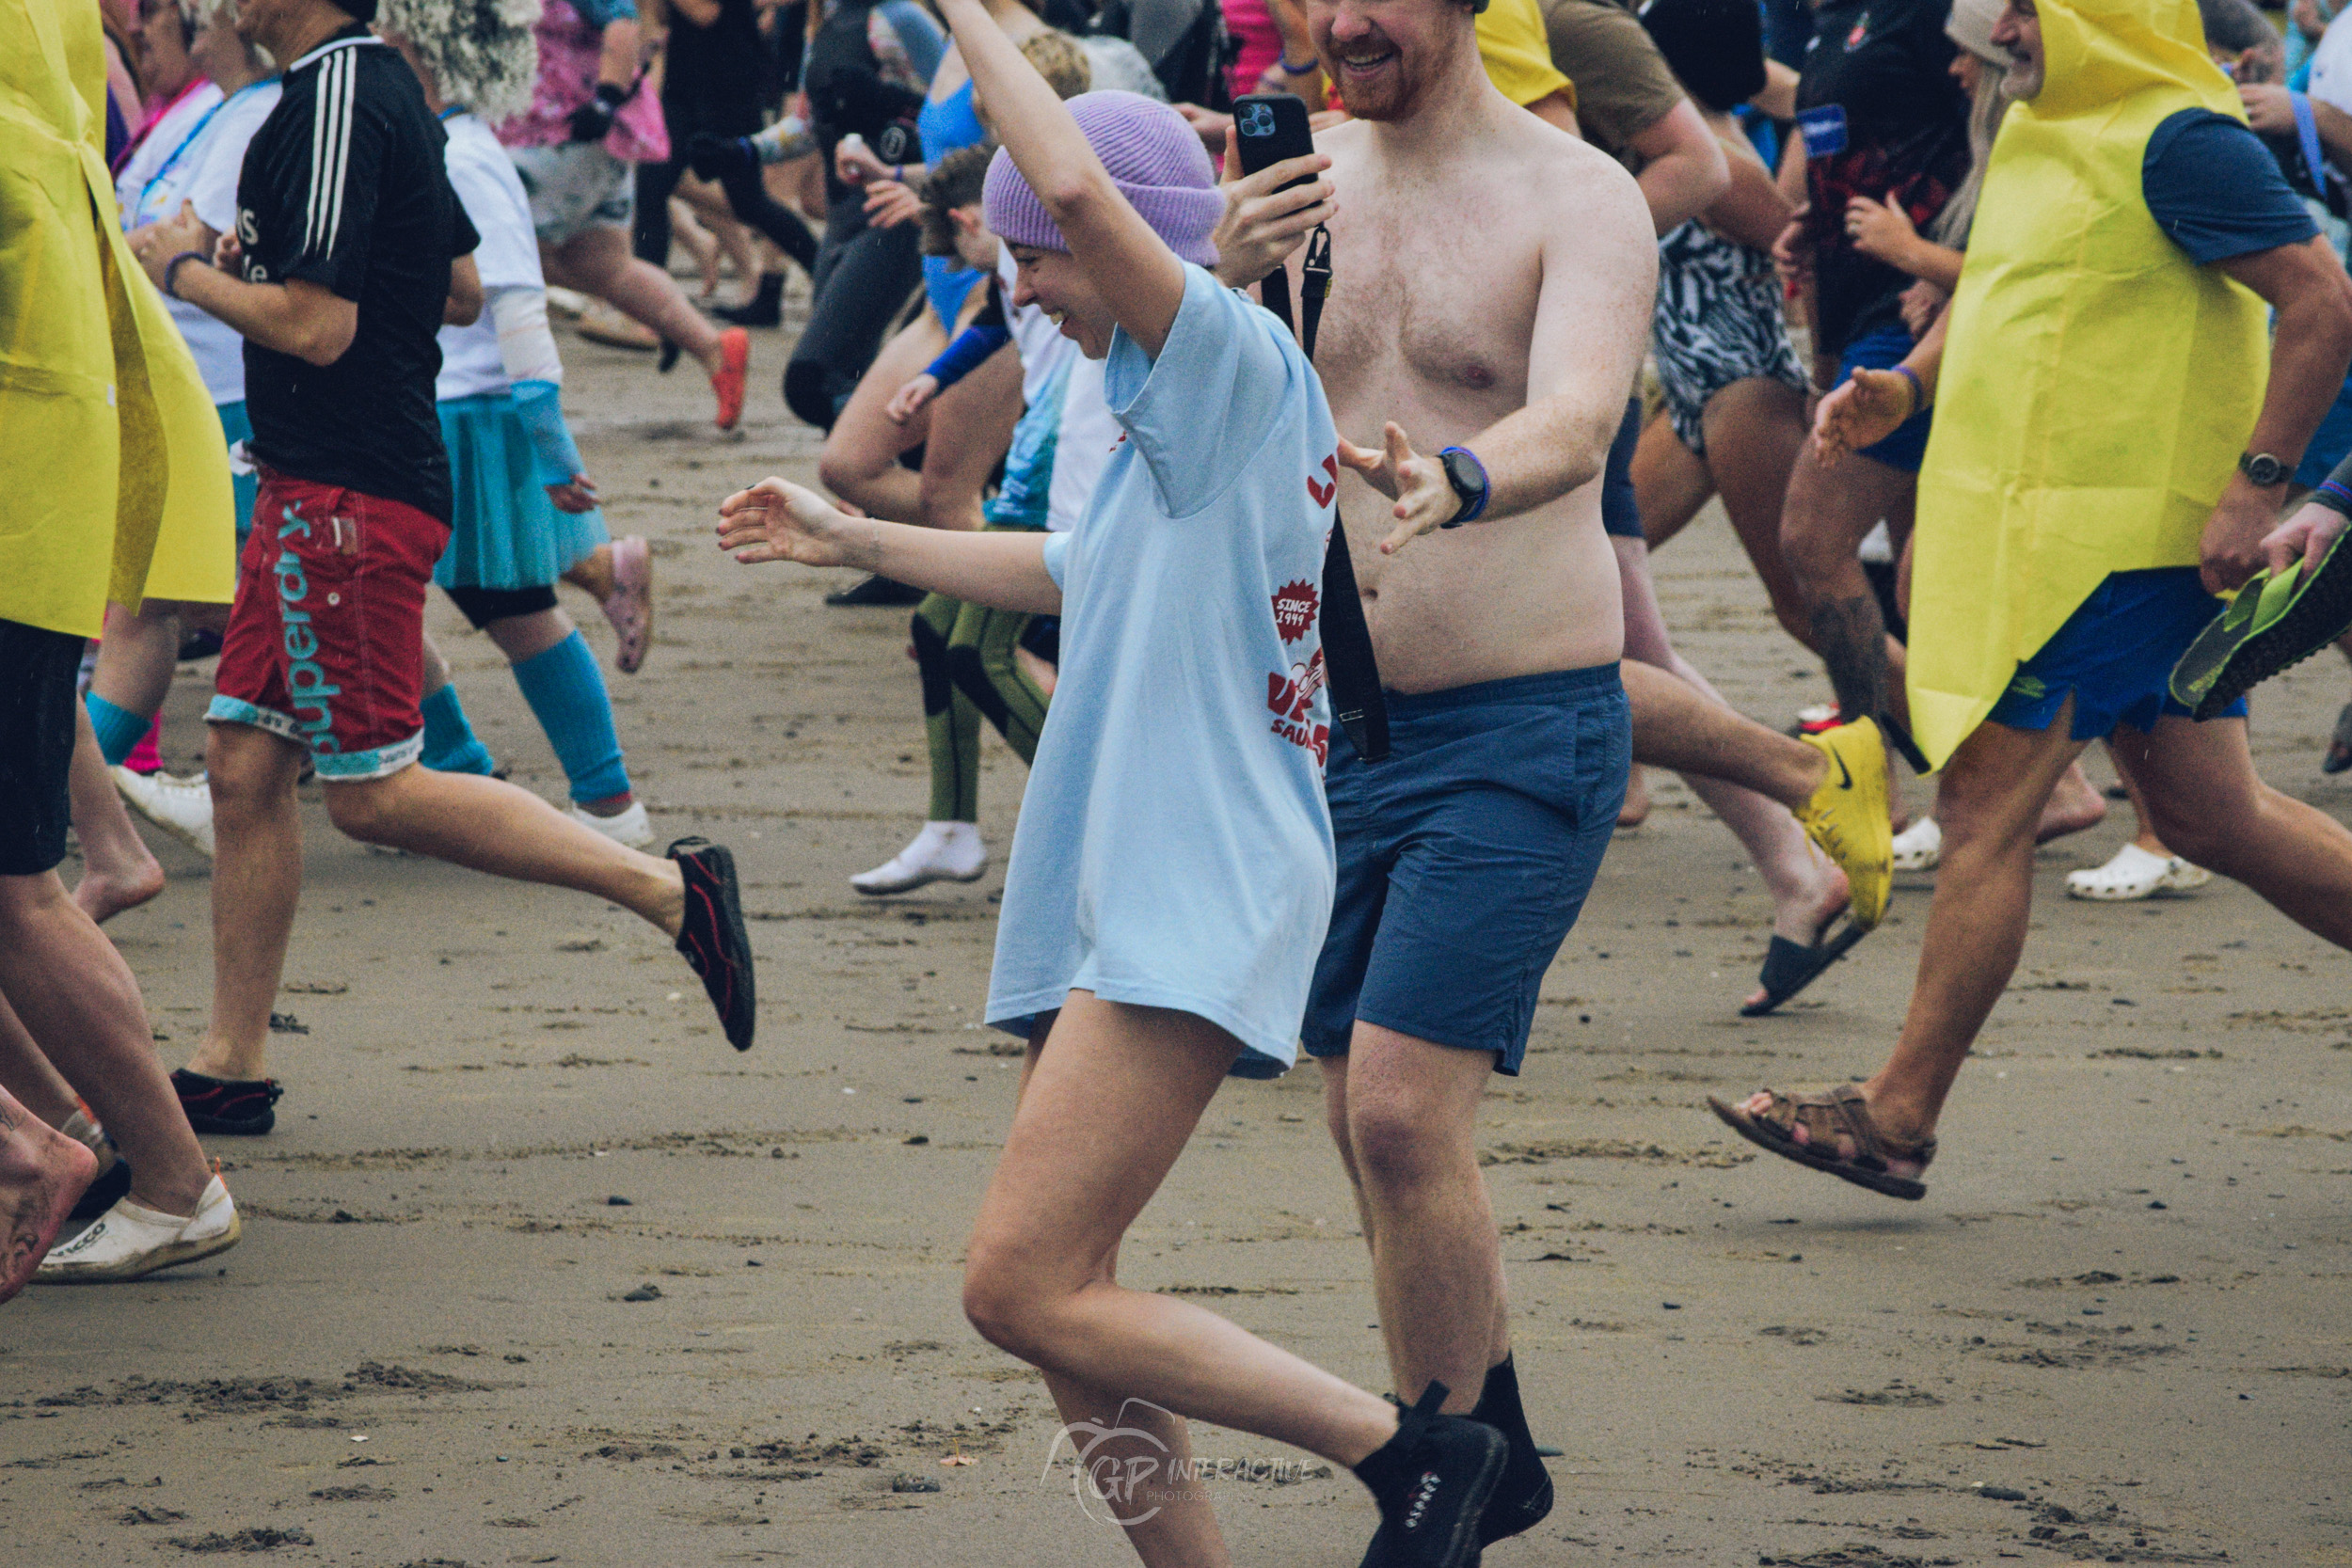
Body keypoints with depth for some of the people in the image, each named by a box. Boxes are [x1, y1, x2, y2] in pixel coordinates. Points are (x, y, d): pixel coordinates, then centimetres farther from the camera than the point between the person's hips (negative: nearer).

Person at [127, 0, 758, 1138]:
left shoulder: (333, 105, -19)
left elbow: (314, 326, -23)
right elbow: (461, 290, 22)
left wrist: (184, 273, -8)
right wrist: (266, 264, 17)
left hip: (351, 499, -10)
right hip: (313, 489, 10)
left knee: (373, 792, -5)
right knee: (245, 761, 10)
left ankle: (667, 890, -3)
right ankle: (231, 1067, 13)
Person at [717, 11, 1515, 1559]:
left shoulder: (1239, 361, -10)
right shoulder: (1173, 419, 19)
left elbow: (1082, 188, -27)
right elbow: (1067, 574, 38)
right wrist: (852, 540, 42)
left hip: (1197, 903, -10)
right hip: (1121, 905, 11)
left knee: (1024, 1288, -16)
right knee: (1060, 1310, 7)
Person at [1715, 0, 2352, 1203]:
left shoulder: (2180, 143, -16)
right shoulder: (2041, 130, 14)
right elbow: (2002, 291, 28)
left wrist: (2255, 485, -22)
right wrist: (1908, 385, 10)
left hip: (2107, 543, -10)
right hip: (2032, 523, 10)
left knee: (1986, 806, -7)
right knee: (2208, 818, 13)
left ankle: (1898, 1118, -1)